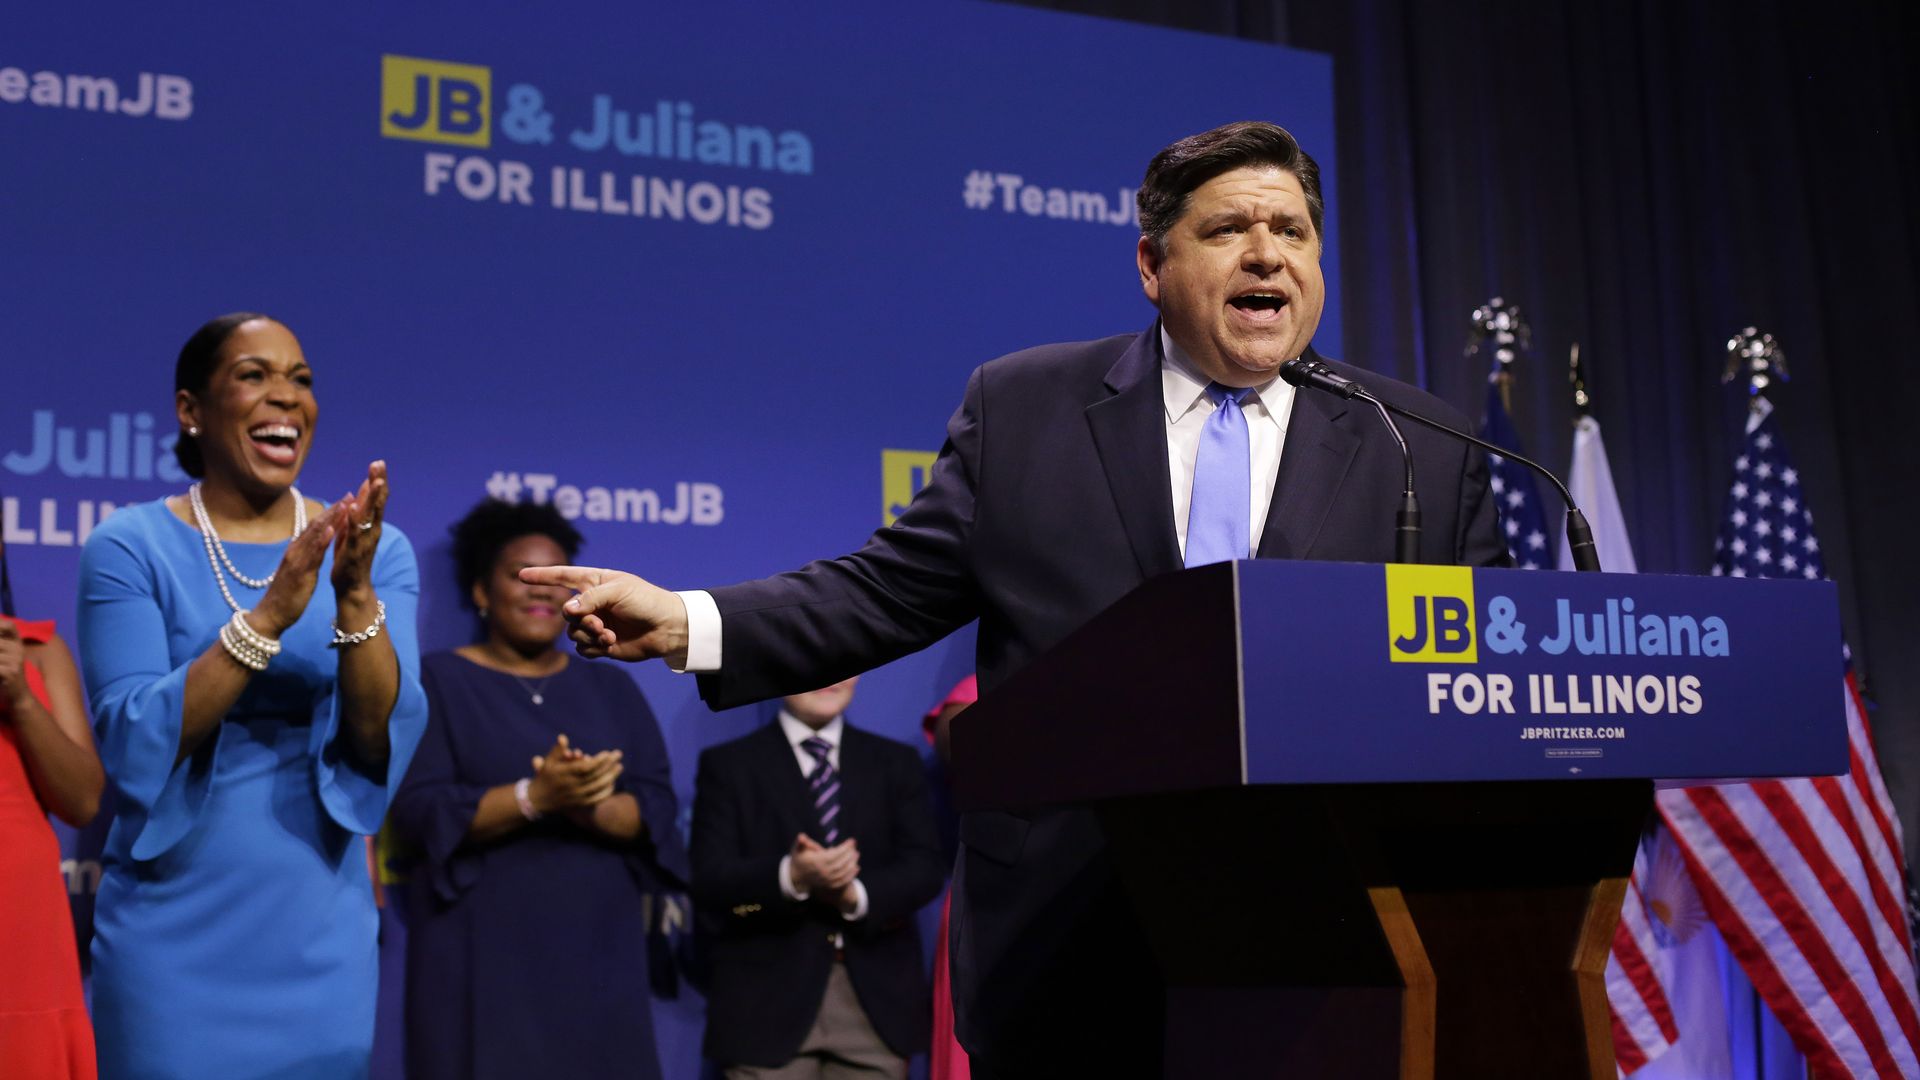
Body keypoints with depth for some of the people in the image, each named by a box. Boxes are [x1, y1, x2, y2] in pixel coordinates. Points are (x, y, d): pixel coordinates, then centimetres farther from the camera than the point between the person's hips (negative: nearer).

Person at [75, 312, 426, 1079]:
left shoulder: (377, 552, -1)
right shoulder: (131, 547, -6)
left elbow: (382, 746, -10)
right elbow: (134, 748, -15)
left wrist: (355, 596, -25)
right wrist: (268, 615, -26)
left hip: (320, 938, 2)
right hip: (171, 940, -2)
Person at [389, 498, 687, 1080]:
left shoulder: (612, 688, 14)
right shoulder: (438, 681, 3)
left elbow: (656, 807, 4)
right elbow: (420, 809, -8)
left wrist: (585, 806, -17)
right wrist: (536, 797, -22)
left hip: (598, 950, 3)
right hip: (483, 951, -3)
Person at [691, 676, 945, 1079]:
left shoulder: (896, 762, 13)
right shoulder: (727, 765, 5)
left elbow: (925, 867, 1)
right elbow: (710, 882, -6)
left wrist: (857, 896, -19)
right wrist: (790, 877, -25)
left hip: (877, 999, 2)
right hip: (768, 1001, -2)